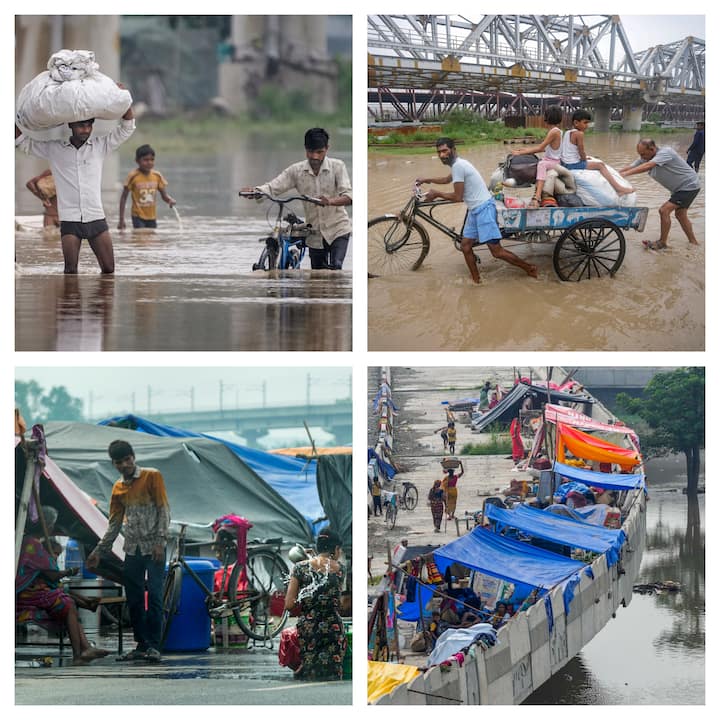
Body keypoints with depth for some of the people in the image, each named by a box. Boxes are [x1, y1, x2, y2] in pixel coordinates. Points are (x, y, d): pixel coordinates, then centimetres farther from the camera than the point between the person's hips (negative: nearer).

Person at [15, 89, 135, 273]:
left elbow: (127, 127, 8)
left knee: (109, 268, -3)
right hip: (69, 219, -1)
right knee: (71, 271, -7)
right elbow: (22, 141, 13)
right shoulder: (54, 149, 7)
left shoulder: (100, 146, 8)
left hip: (96, 217, 1)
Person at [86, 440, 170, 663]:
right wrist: (98, 552, 13)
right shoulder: (118, 489, 12)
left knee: (154, 596, -12)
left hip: (153, 548, -6)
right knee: (134, 600, 4)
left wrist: (160, 540, -16)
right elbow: (114, 524, 17)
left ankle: (153, 645, -11)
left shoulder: (152, 476, -3)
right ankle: (141, 645, 10)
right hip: (132, 550, 6)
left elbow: (164, 510, -7)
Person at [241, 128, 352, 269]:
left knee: (335, 268, -23)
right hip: (315, 233, 3)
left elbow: (348, 196, -21)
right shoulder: (296, 171, -3)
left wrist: (330, 201, -44)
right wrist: (254, 191, -34)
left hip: (337, 230, -3)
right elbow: (273, 187, -12)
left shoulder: (337, 166, -10)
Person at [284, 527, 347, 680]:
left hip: (307, 629, 0)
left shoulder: (301, 568, -3)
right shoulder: (340, 568, 0)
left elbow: (289, 604, -5)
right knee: (331, 679, 6)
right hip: (333, 631, 0)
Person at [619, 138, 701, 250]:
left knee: (664, 210, -14)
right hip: (679, 188, 10)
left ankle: (662, 243, -2)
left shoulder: (665, 152, -30)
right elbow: (629, 167, -6)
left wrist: (626, 173, -48)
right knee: (680, 215, 20)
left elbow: (648, 166, -42)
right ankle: (693, 242, 34)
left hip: (689, 186, -10)